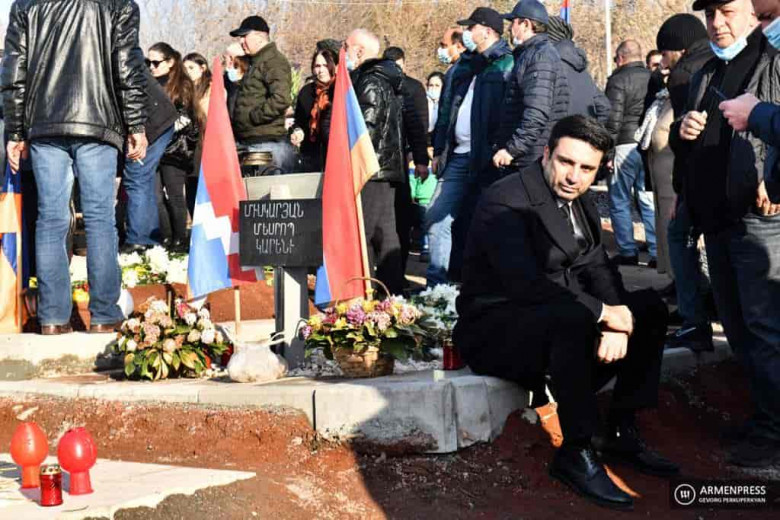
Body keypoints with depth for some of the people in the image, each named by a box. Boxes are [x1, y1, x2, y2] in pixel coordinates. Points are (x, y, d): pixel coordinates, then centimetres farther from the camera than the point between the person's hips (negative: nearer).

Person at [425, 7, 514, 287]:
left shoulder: (507, 65, -5)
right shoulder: (464, 65, 18)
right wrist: (439, 149, 17)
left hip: (487, 158, -7)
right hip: (458, 156, 7)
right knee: (436, 217, 1)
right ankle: (437, 283, 7)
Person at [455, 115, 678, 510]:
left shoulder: (580, 202, 8)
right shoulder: (505, 201, -20)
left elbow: (598, 269, 2)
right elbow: (525, 284, -31)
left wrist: (616, 324, -18)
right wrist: (602, 313, -26)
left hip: (559, 320, 9)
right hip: (494, 328, -9)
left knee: (650, 308, 2)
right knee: (573, 318, -37)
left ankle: (623, 433, 6)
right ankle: (575, 453, -24)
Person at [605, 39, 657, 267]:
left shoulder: (618, 80, -7)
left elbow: (613, 120, -13)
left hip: (625, 146, -5)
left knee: (619, 203, 6)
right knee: (649, 202, 9)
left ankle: (627, 253, 7)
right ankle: (657, 253, 7)